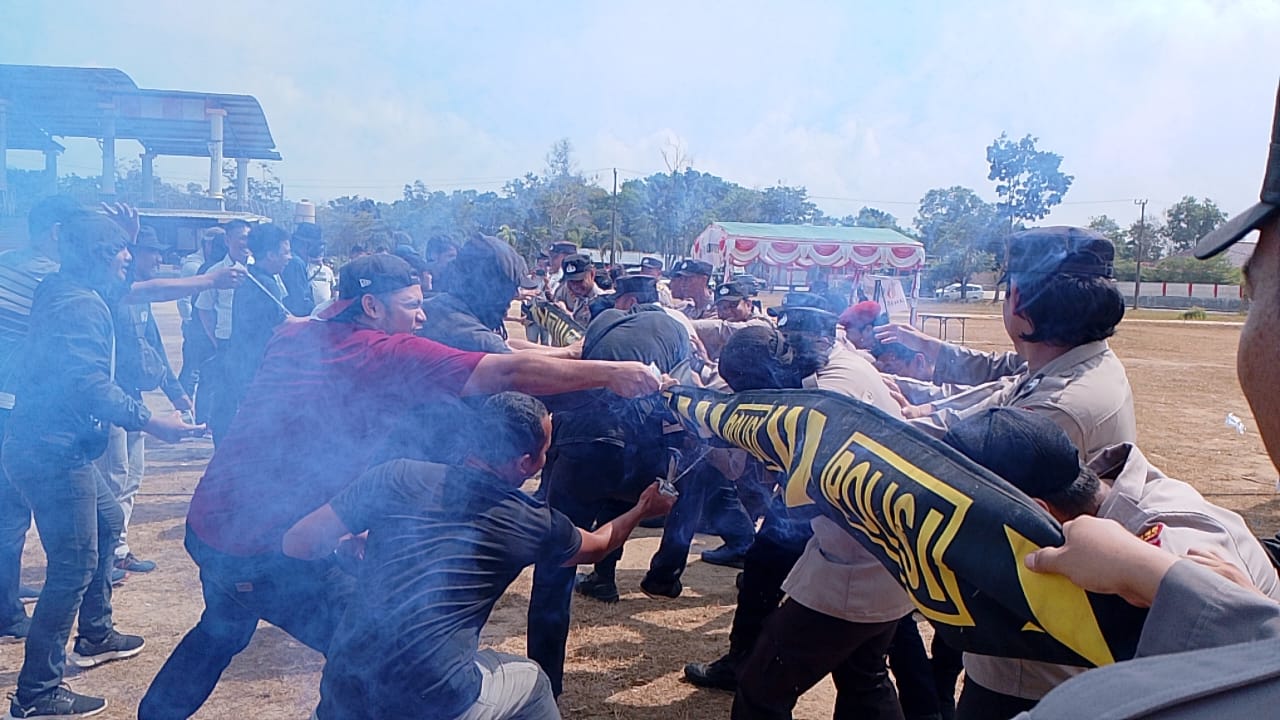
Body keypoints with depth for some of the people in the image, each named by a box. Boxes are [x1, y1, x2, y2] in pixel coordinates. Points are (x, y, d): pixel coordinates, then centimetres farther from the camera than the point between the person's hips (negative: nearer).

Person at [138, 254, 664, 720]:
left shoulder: (291, 337, 5)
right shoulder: (388, 354, -15)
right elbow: (508, 373, -19)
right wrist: (611, 373, -16)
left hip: (208, 525, 9)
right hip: (269, 548, -8)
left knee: (224, 628, 35)